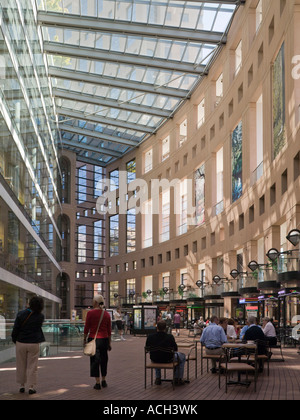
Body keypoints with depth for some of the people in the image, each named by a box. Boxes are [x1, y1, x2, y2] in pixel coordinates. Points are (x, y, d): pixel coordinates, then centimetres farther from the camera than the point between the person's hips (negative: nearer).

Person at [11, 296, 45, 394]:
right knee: (32, 366, 7)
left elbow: (15, 329, -7)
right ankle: (32, 386, 5)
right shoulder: (40, 317, -8)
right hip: (34, 344, 0)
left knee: (21, 365, 13)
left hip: (21, 343, 0)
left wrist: (14, 340, 7)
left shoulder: (21, 314, -10)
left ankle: (22, 385, 20)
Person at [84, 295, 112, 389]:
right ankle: (104, 381, 27)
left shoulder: (90, 313, -8)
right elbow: (109, 330, 5)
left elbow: (86, 328, -7)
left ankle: (97, 383, 0)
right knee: (104, 359, 16)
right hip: (104, 339, 3)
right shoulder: (106, 314, 2)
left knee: (95, 360, 3)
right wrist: (109, 342, 12)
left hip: (93, 339, -3)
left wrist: (84, 339, 4)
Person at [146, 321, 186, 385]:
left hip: (154, 360, 3)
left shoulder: (150, 337, -13)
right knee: (182, 356, 25)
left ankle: (157, 378, 39)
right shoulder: (170, 337, -21)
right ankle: (178, 379, 25)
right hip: (168, 360, -3)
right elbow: (176, 349, -7)